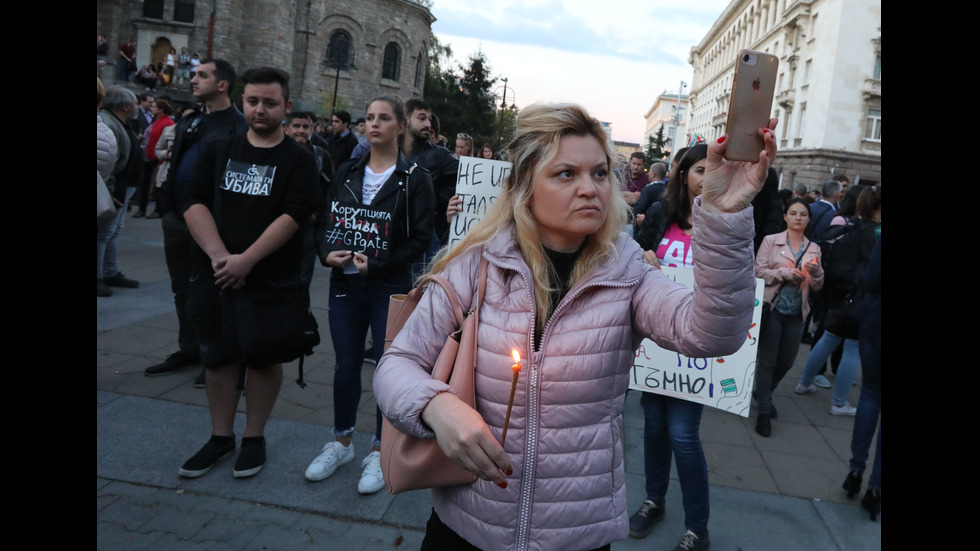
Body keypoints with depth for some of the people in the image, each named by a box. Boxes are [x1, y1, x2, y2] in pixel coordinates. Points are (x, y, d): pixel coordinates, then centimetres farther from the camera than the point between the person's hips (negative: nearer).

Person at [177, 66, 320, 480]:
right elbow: (194, 202, -1)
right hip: (212, 275, 4)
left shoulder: (298, 160, -2)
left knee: (262, 357, 6)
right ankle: (220, 437, 27)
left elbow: (293, 215, -13)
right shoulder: (217, 150, 9)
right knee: (218, 355, 11)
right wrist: (218, 255, -15)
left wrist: (246, 259, -19)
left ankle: (254, 438, 22)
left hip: (267, 280, -3)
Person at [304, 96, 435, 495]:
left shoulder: (414, 179, -4)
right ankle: (342, 441, 31)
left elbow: (420, 238, -9)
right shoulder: (347, 173, 8)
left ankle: (381, 450, 20)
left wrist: (378, 264, -18)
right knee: (346, 365, 12)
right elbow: (324, 220, 10)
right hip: (345, 283, 4)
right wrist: (327, 253, -10)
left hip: (390, 288, -3)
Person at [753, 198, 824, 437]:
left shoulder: (814, 249, 7)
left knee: (787, 361, 12)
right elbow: (758, 271, -8)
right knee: (767, 360, -1)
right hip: (772, 309, -4)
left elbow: (817, 286, 8)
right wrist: (786, 273, -18)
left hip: (796, 313, 4)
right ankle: (764, 410, 8)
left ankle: (763, 393, 36)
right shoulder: (770, 240, -2)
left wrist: (816, 272, -12)